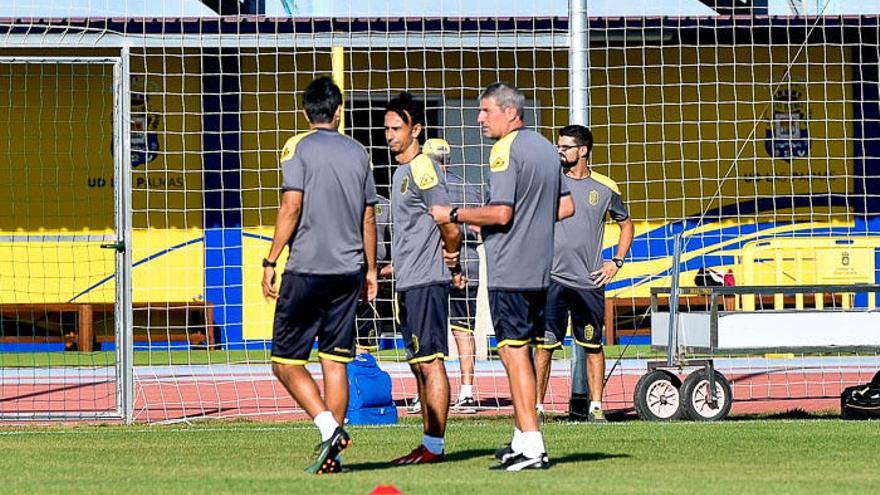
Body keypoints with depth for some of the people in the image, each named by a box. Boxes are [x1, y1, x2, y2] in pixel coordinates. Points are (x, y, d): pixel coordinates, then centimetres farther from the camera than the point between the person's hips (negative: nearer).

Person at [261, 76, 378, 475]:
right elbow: (368, 218, 13)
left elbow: (292, 207, -12)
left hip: (307, 270, -5)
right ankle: (331, 454, 4)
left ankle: (329, 427, -16)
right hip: (348, 271, 5)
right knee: (335, 362, 7)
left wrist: (270, 261, -8)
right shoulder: (358, 153, 10)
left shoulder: (299, 147, -4)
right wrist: (370, 269, 22)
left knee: (285, 361, 2)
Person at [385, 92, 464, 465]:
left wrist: (451, 263, 0)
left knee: (430, 361, -9)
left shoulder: (423, 169, -12)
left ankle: (435, 446, -10)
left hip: (425, 281, -10)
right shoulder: (402, 172, 18)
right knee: (418, 364, 11)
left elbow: (450, 228, -16)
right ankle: (428, 444, 14)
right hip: (409, 283, 10)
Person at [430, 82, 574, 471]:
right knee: (523, 352, 16)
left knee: (514, 352, -8)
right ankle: (523, 438, 22)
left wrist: (453, 215, -9)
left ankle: (532, 449, -12)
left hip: (508, 273, -9)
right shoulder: (545, 148, 15)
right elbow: (566, 206, 19)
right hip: (539, 269, 9)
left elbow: (500, 213, -20)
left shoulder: (506, 151, -13)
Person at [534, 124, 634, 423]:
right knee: (544, 345, -4)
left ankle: (596, 406, 11)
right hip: (552, 279, -1)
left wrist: (616, 262, 10)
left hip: (589, 283, 1)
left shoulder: (605, 188, 6)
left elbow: (626, 225, 20)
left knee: (593, 346, 4)